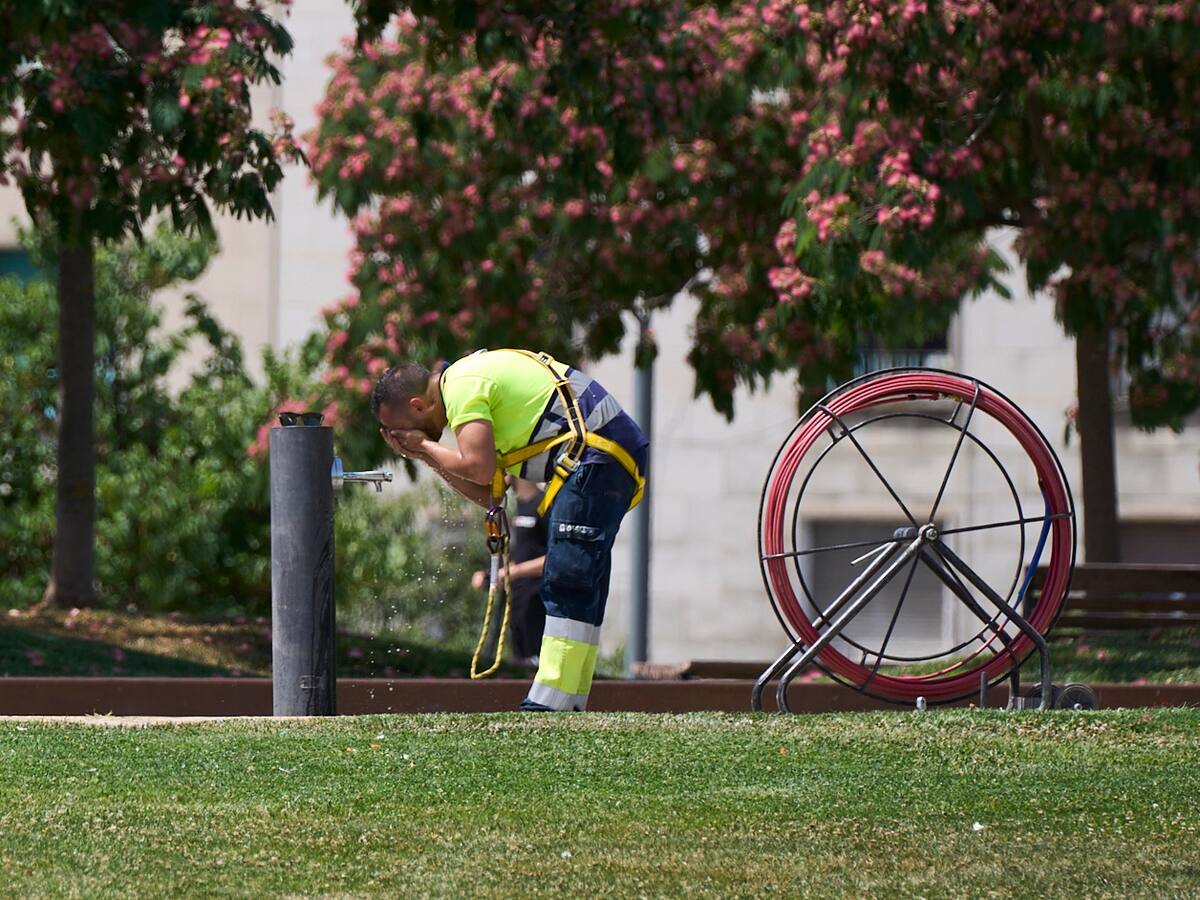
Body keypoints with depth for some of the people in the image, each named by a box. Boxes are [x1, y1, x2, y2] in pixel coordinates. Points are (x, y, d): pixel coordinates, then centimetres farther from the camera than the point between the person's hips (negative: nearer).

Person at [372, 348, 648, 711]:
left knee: (567, 583, -13)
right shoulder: (474, 378, 23)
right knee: (579, 588, 11)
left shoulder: (463, 386, -8)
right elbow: (489, 494, 18)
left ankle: (547, 706, -17)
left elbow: (478, 467, -21)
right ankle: (567, 706, 12)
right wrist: (427, 456, 14)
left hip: (597, 454, -11)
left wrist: (424, 445, -4)